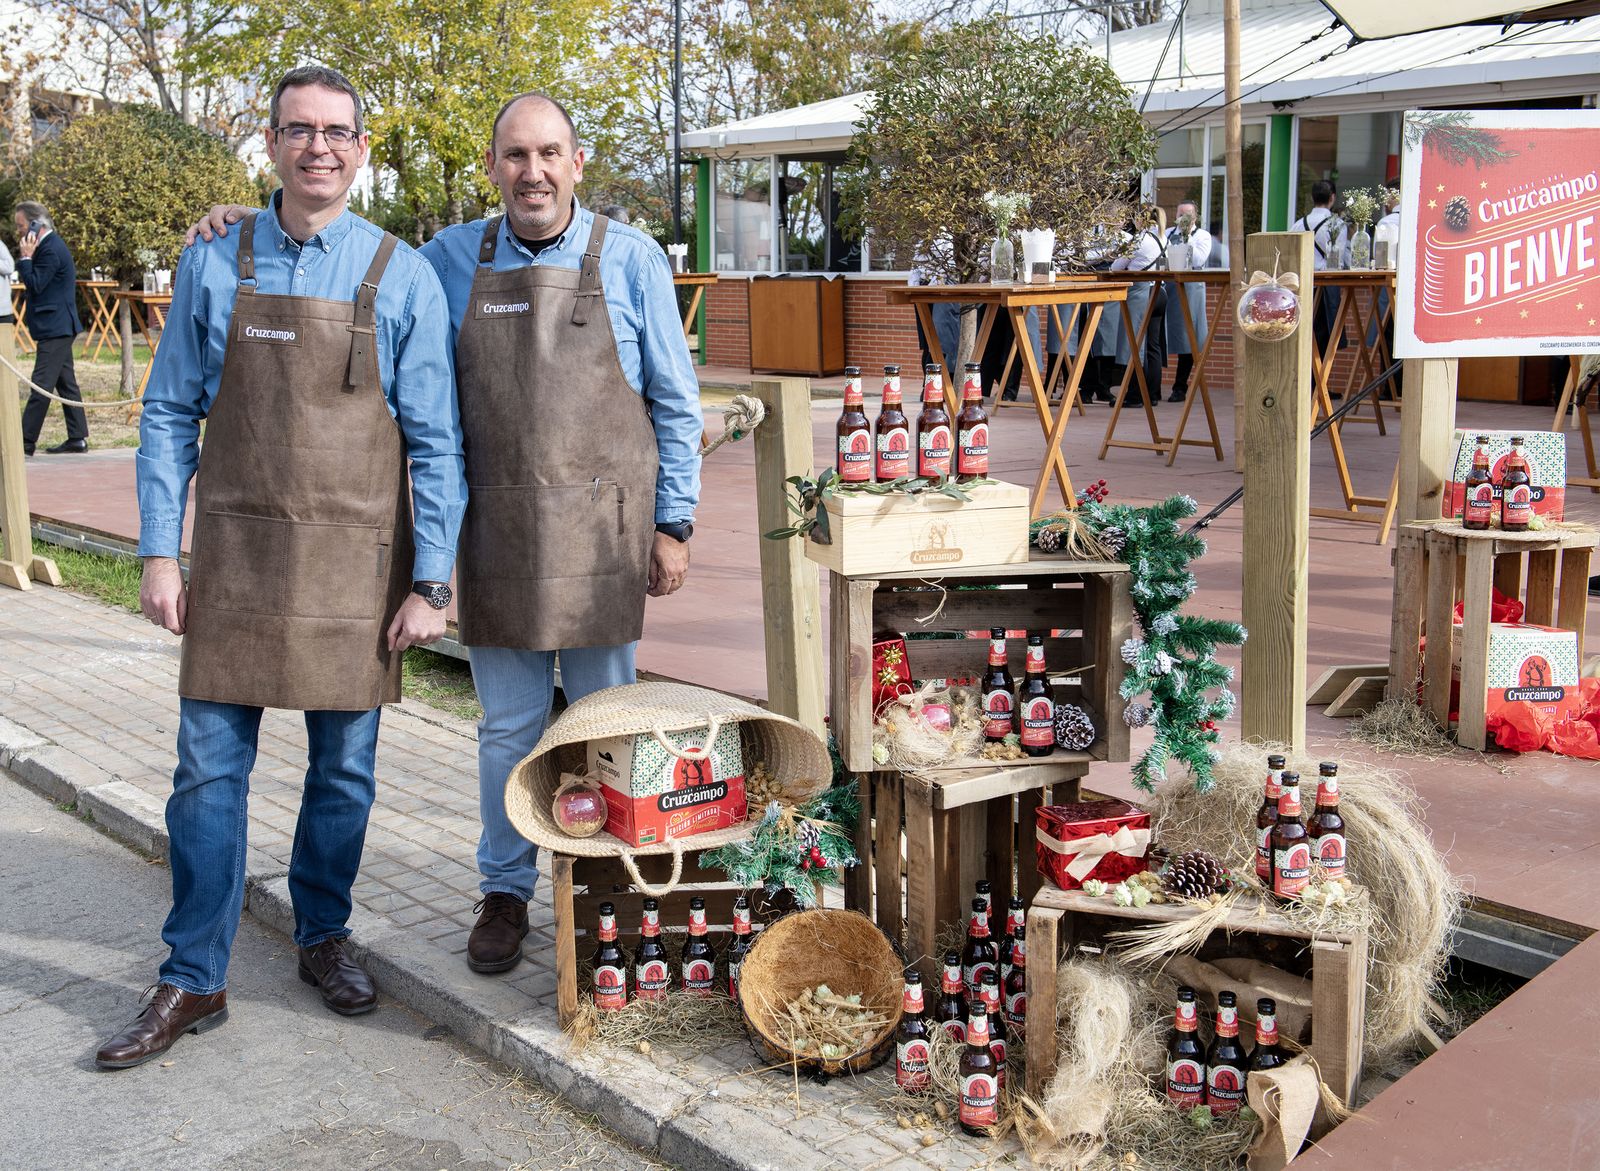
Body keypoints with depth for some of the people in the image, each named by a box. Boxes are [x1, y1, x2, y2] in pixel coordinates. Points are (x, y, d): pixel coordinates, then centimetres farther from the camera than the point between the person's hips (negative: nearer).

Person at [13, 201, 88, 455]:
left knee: (42, 385, -8)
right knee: (66, 383, 11)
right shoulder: (50, 245, 15)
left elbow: (35, 284, -17)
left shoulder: (51, 249, -16)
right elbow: (34, 283, 18)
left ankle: (25, 443, -7)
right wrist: (28, 256, 7)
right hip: (59, 326, 11)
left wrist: (26, 256, -13)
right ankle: (77, 439, 15)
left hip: (54, 328, -11)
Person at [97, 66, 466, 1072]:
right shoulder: (215, 266, 4)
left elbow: (435, 442, -2)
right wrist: (160, 552, 1)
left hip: (357, 559, -1)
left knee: (345, 770, 10)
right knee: (209, 770, 2)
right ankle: (194, 982, 15)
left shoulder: (402, 277, -1)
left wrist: (430, 581, -6)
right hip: (236, 555, 1)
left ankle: (323, 935, 31)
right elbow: (170, 415, 7)